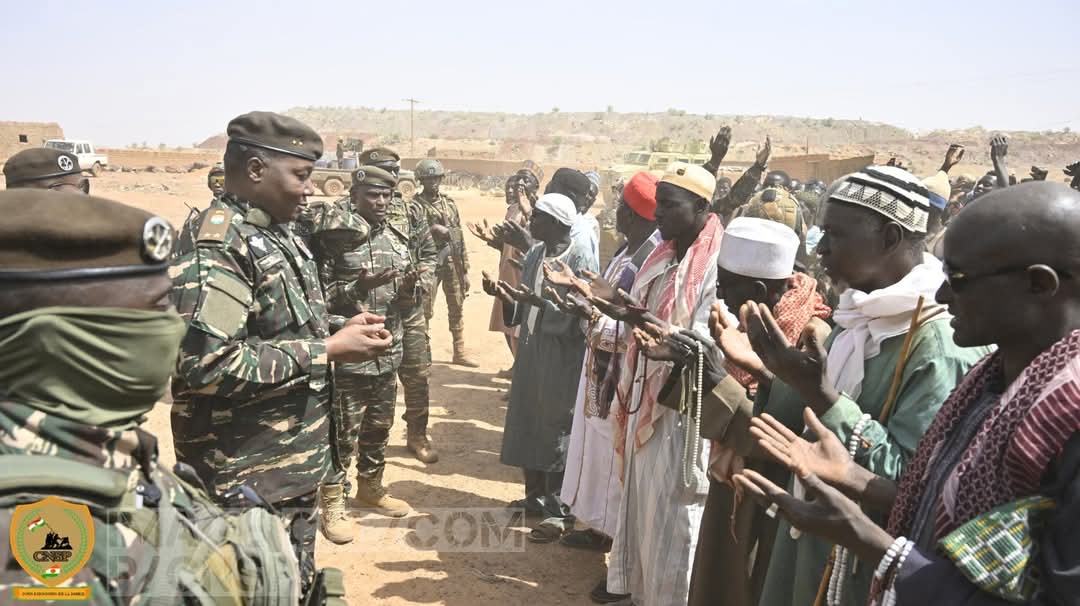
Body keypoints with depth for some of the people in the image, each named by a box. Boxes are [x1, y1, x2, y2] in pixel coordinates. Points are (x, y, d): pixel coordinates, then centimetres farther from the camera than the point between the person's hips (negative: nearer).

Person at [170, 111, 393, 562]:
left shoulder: (280, 237, 10)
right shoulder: (217, 246, -21)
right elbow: (206, 364, -30)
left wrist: (338, 330, 1)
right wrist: (328, 349, -24)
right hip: (248, 484, -9)